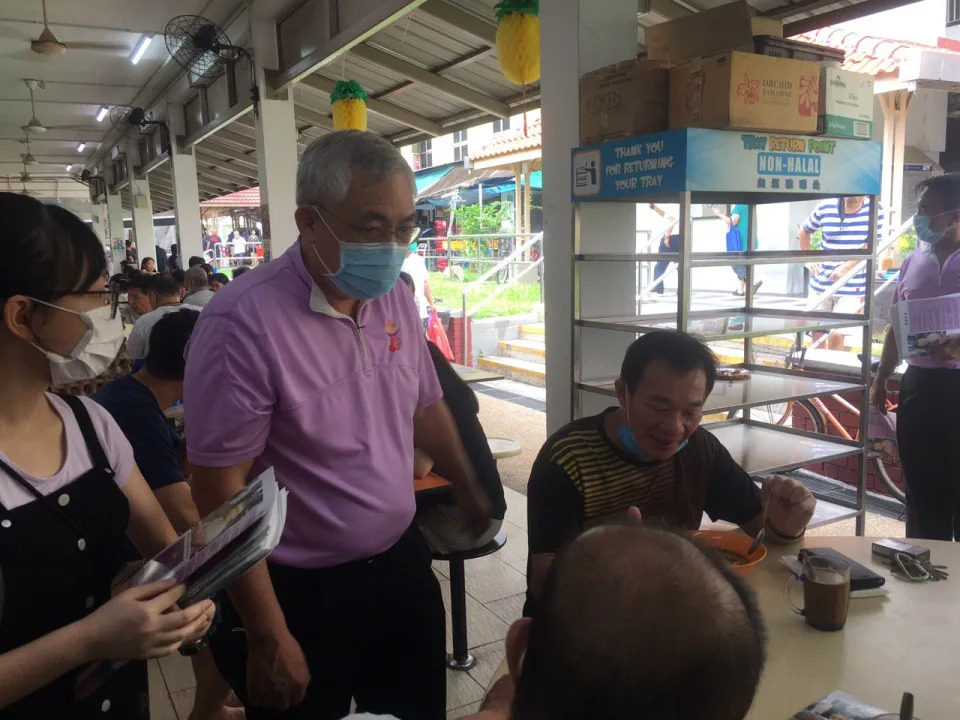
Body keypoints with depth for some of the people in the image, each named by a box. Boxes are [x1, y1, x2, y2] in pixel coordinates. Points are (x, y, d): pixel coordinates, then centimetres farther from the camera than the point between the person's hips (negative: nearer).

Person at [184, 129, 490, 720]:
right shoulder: (244, 322, -23)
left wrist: (468, 490, 22)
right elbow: (221, 490, -20)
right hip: (302, 593, -6)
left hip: (402, 562, 6)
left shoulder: (396, 298, -3)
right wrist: (269, 637, -15)